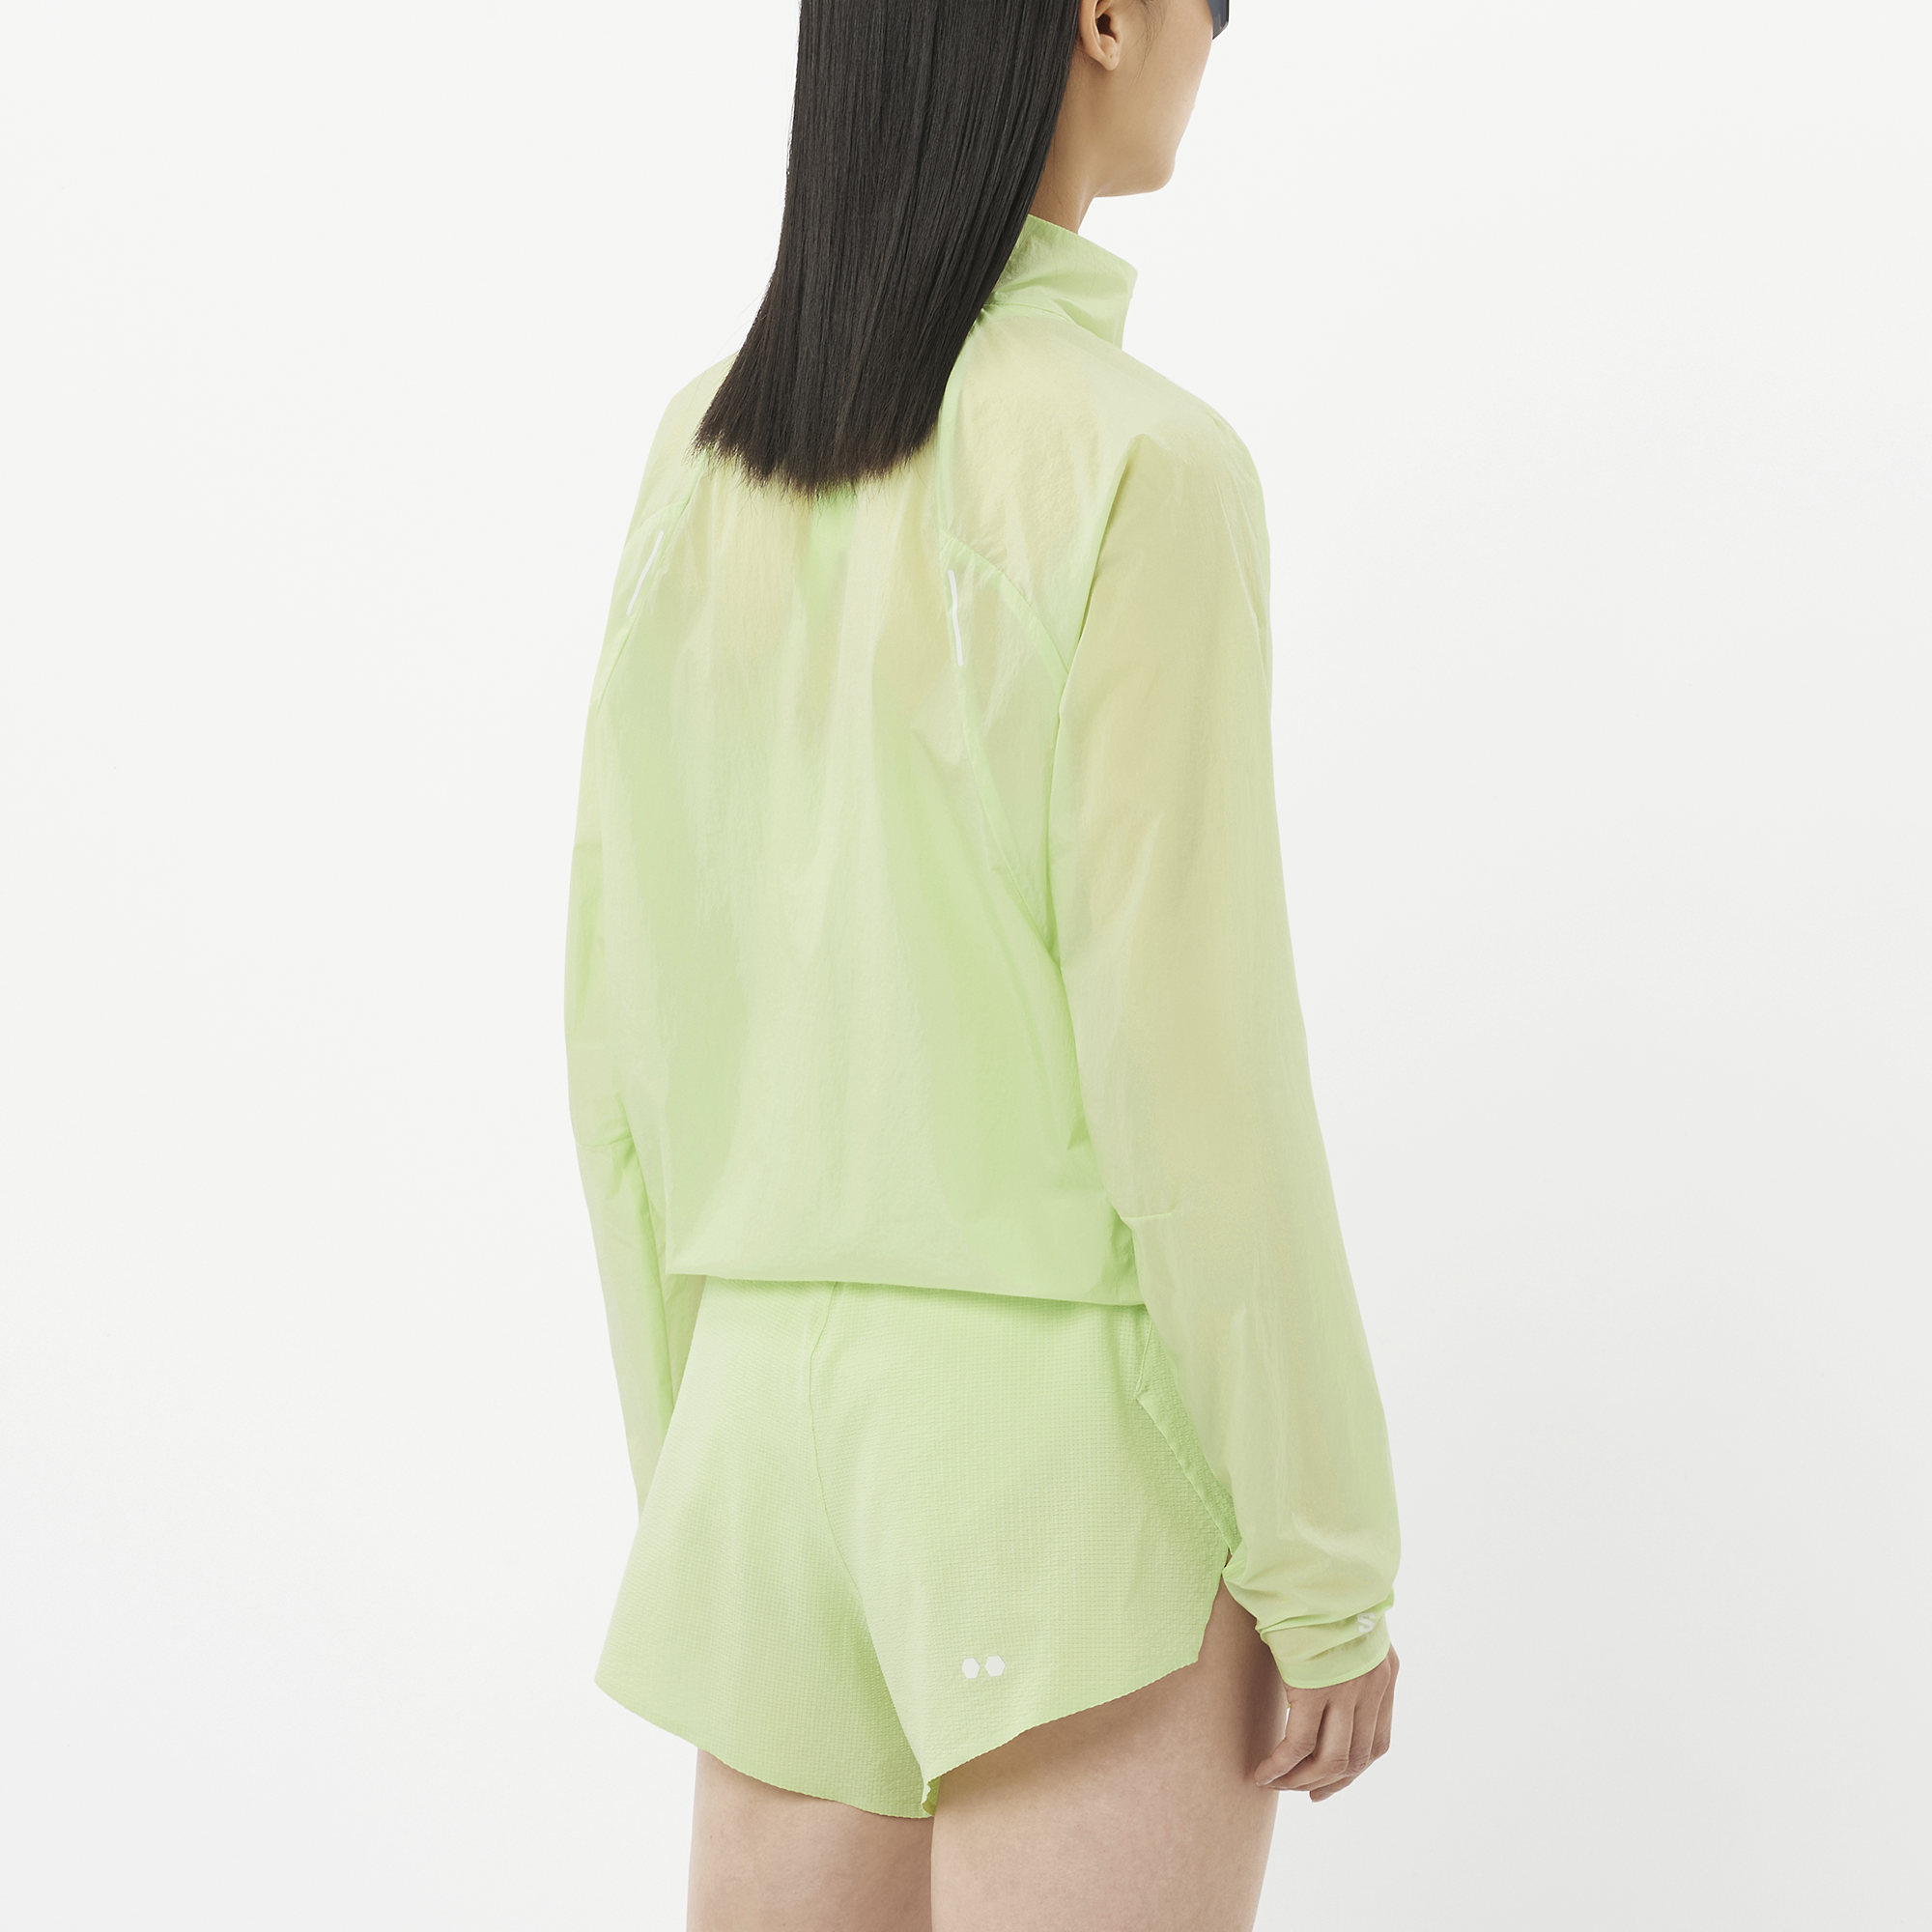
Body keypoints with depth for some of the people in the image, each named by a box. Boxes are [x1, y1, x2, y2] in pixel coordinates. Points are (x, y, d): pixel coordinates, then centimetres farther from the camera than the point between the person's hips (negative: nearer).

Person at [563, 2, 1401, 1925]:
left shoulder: (702, 456, 6)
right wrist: (1330, 1561, -7)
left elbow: (622, 1007, 9)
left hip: (783, 1408, 7)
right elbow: (1181, 1049, -17)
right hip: (1083, 1429, -6)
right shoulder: (1133, 462, -15)